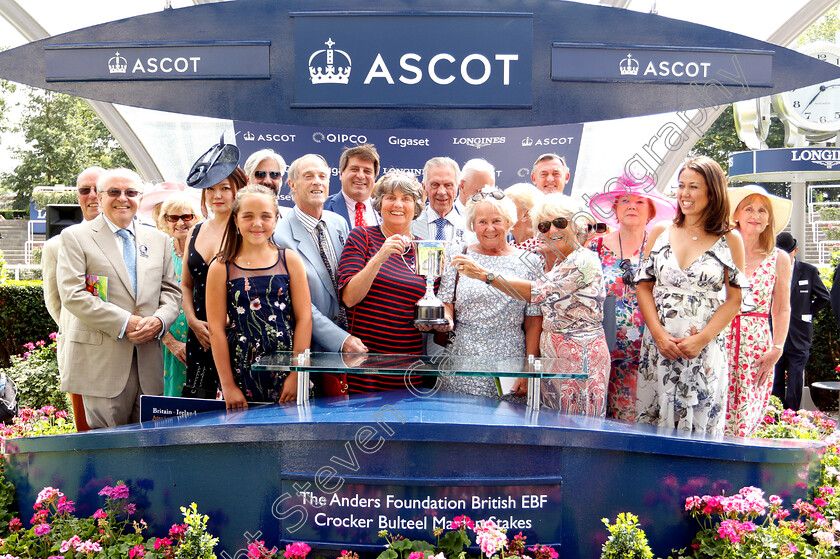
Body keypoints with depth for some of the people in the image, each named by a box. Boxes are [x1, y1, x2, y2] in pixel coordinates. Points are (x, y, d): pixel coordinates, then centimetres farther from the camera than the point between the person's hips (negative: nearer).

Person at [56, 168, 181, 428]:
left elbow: (172, 292, 14)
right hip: (101, 360, -3)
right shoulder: (75, 236, 3)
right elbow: (73, 295, -7)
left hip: (149, 360, 4)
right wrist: (124, 322, -14)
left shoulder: (158, 239, 16)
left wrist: (159, 320, -8)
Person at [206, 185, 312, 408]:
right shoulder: (221, 268, 2)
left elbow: (304, 318, 1)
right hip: (243, 372, -1)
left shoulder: (290, 260, 4)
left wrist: (296, 375, -6)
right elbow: (216, 329, 0)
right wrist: (227, 385, -4)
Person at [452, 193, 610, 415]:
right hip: (553, 358, 9)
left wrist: (484, 274, -27)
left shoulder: (585, 261, -16)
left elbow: (535, 292, -23)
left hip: (580, 358, -9)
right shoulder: (558, 261, 15)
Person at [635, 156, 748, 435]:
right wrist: (659, 334, -7)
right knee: (652, 423, 4)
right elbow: (643, 286, 6)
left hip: (705, 349, -2)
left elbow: (734, 300, 0)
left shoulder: (730, 241, 3)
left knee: (700, 425, 2)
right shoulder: (660, 232, 9)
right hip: (658, 345, 2)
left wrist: (703, 339, -12)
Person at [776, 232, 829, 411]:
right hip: (774, 334, 0)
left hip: (799, 335, 0)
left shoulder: (809, 271, 1)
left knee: (796, 380, 3)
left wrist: (809, 313, 6)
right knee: (775, 377, 5)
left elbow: (825, 297, 12)